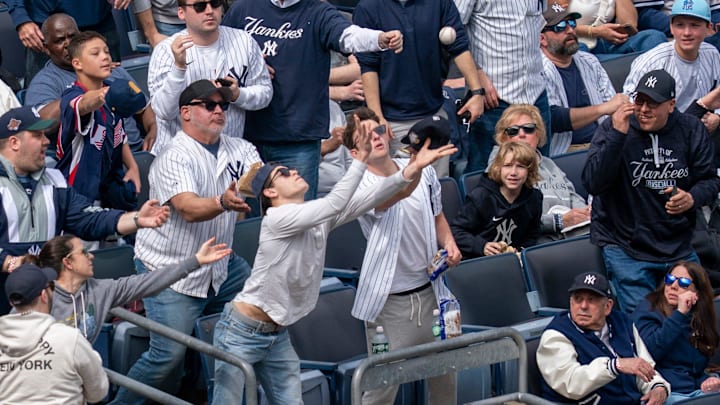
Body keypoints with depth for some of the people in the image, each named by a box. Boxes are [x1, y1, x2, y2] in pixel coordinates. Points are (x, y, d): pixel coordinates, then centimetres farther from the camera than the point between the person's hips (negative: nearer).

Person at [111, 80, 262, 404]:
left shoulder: (239, 149, 5)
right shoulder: (174, 158, -15)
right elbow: (188, 208, -32)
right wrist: (223, 203, -52)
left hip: (220, 266, 7)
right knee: (169, 354, -16)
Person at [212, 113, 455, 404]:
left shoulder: (320, 216, 4)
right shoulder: (276, 218, -17)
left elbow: (368, 199, -8)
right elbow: (335, 203, -27)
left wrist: (411, 171, -21)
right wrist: (361, 160, -32)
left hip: (278, 335, 8)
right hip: (242, 331, -8)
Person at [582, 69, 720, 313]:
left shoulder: (691, 130, 2)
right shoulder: (612, 129, -8)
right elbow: (593, 184, -20)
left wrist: (693, 198, -13)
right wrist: (617, 135, -28)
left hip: (678, 246, 4)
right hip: (625, 248, -4)